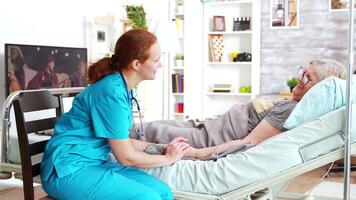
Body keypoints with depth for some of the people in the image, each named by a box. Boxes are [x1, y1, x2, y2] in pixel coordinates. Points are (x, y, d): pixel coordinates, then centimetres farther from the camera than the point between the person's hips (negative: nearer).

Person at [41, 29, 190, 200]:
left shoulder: (121, 87, 6)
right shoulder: (112, 92, -21)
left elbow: (121, 142, 13)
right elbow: (126, 157, -15)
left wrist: (161, 148, 12)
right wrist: (168, 158, -2)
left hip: (95, 163, 9)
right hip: (69, 169, -9)